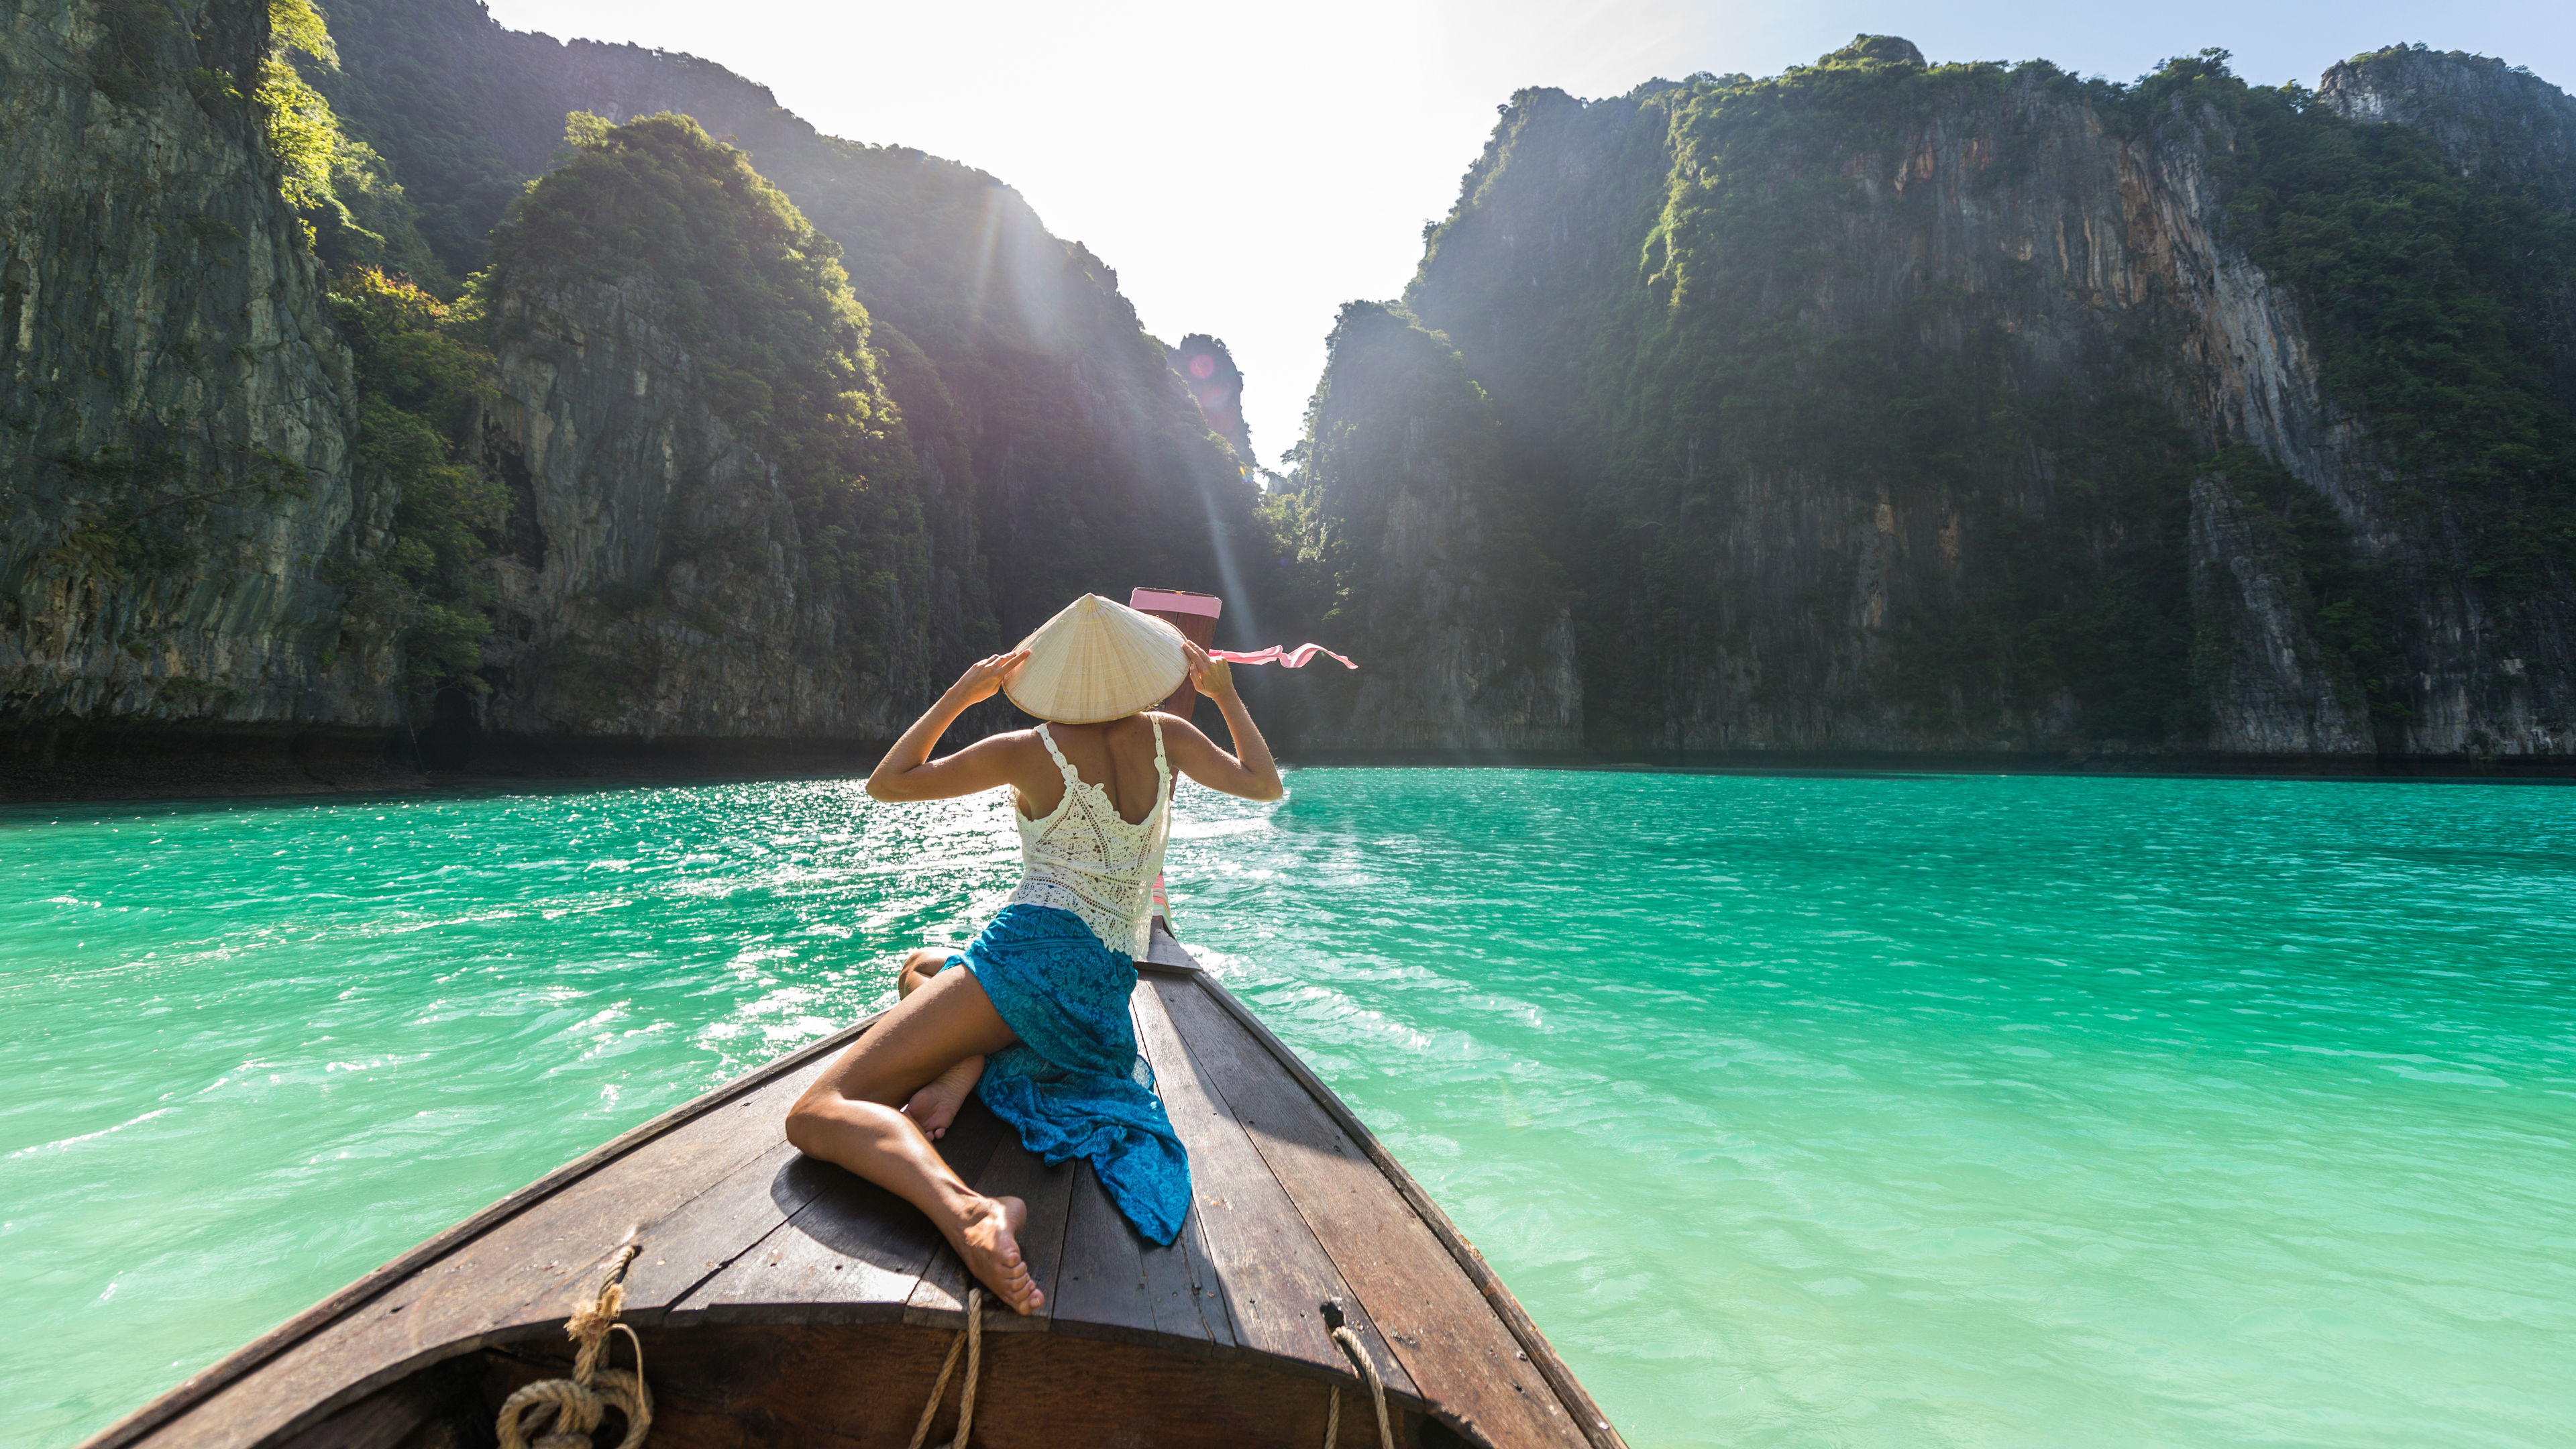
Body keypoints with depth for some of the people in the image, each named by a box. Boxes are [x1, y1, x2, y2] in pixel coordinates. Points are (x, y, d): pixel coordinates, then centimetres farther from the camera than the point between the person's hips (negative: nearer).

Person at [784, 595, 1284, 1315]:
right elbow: (1265, 784, 22)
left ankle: (966, 1211, -40)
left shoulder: (1030, 752, -4)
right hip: (1106, 994, 6)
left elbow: (887, 783, 10)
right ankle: (969, 1066, 0)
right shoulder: (1166, 736, 5)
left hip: (1030, 954, -6)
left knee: (816, 1115, -11)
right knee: (918, 965, 36)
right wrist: (1226, 695, 29)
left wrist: (958, 696, 10)